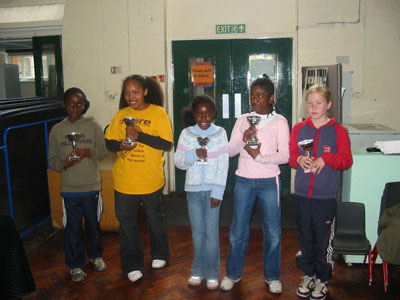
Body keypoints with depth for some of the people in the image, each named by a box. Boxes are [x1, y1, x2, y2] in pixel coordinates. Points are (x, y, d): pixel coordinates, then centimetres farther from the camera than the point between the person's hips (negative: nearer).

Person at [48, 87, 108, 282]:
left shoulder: (93, 126, -2)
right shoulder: (56, 130, 1)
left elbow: (103, 151, 0)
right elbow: (52, 160, 4)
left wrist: (88, 152, -19)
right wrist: (64, 164, -17)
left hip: (92, 186, 0)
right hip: (69, 188, 0)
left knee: (93, 224, 15)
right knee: (72, 228, 7)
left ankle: (95, 255, 38)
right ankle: (75, 265, 25)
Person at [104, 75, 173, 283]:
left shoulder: (157, 112, -7)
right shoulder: (121, 115, 6)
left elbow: (167, 144, -14)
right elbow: (109, 142, 8)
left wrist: (139, 135, -23)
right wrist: (121, 145, -15)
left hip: (150, 179, -3)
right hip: (124, 180, 3)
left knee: (155, 219, 17)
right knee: (126, 222, 9)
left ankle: (159, 255, 40)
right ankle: (132, 265, 25)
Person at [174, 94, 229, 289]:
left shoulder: (220, 133, -2)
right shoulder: (186, 133, 2)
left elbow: (223, 164, -5)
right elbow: (178, 161, 1)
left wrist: (218, 192, -10)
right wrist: (194, 154, -18)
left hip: (212, 189, -2)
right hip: (193, 189, 2)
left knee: (211, 232, 3)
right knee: (197, 232, 11)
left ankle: (212, 273, 18)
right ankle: (198, 270, 27)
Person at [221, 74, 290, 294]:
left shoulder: (279, 121, -2)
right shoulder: (243, 120, 5)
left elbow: (285, 155, -8)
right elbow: (229, 151, 1)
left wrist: (259, 156, -20)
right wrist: (243, 140, -18)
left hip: (269, 183, -2)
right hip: (244, 182, 2)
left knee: (272, 232, 8)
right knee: (238, 230, 10)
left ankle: (272, 276, 28)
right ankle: (233, 273, 29)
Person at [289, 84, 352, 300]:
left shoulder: (338, 130, -2)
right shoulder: (298, 128, 6)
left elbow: (347, 160, -4)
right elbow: (291, 156, 9)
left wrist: (326, 158, -19)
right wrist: (299, 159, -11)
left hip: (326, 195, -3)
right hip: (303, 193, 3)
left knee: (324, 239, 6)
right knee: (304, 237, 14)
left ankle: (322, 279, 25)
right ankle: (308, 275, 32)